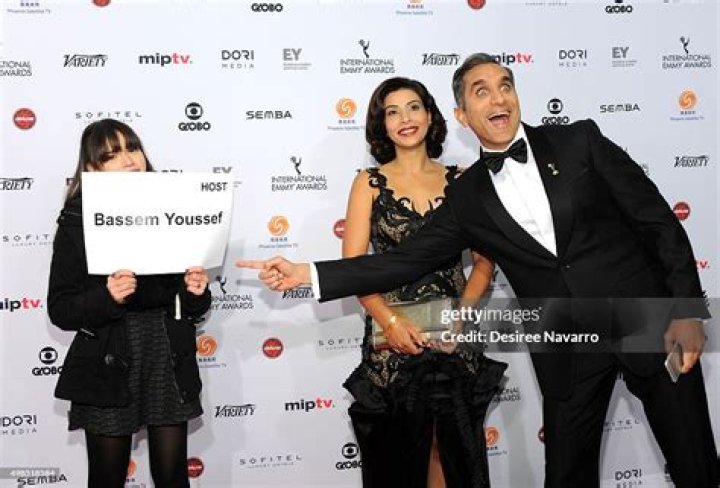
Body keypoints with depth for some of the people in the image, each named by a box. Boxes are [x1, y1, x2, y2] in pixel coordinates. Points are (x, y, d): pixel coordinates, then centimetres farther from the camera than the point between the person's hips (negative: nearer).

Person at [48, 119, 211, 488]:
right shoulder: (77, 223, -5)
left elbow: (193, 308, 9)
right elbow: (60, 310, -8)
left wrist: (196, 293, -13)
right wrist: (106, 298, -24)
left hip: (169, 364, 2)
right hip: (107, 371, -2)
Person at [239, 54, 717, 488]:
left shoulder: (580, 141, -2)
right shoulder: (467, 196, 3)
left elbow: (660, 222, -2)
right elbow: (406, 259, 0)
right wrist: (307, 273, -8)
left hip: (650, 323, -1)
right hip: (570, 347, 2)